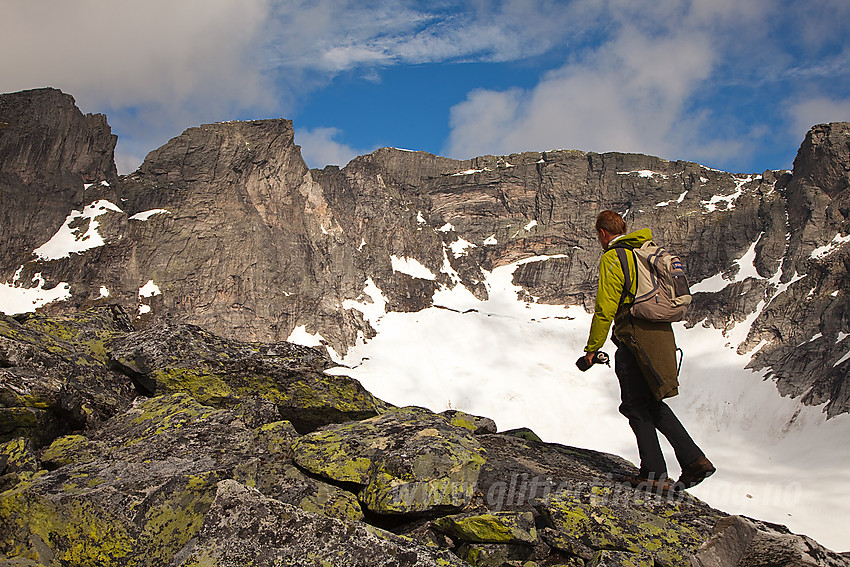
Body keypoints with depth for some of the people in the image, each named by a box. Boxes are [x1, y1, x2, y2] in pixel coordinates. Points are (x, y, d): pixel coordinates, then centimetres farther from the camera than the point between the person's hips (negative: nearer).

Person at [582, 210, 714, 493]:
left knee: (637, 407, 4)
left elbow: (605, 310, -14)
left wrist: (591, 349, -7)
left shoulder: (613, 259, -10)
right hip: (662, 337, 8)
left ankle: (654, 474, 7)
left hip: (635, 340, -8)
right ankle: (694, 460, 11)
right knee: (654, 404, 18)